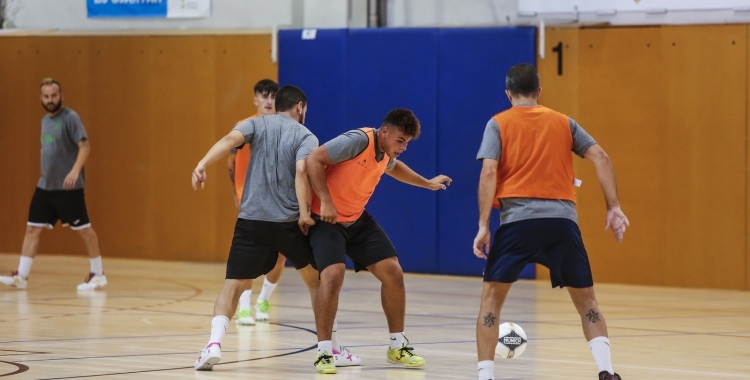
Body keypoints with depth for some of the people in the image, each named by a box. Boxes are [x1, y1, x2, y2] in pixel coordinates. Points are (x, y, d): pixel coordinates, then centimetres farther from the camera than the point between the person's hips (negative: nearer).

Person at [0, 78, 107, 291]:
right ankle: (21, 276, 2)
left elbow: (85, 146, -20)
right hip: (45, 186, 8)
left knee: (83, 229, 1)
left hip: (68, 187, -8)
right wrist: (47, 176, 19)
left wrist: (75, 171, -33)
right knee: (32, 228, 2)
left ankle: (98, 274, 13)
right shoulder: (45, 120, 13)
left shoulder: (70, 118, -12)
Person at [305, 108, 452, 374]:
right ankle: (324, 352, -16)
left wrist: (427, 183, 34)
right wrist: (325, 201, -32)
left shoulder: (386, 153, 2)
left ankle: (398, 347, 16)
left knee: (393, 273, 2)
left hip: (357, 220, 8)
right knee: (333, 275, -28)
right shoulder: (358, 141, -25)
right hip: (326, 219, -8)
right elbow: (314, 160, -28)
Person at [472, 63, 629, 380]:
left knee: (491, 297, 10)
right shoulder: (563, 123, 18)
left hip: (518, 219, -2)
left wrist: (483, 225, -5)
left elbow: (489, 172, -3)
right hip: (563, 219, 2)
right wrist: (613, 207, 5)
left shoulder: (498, 124, 10)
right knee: (585, 299, 14)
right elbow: (600, 158, 7)